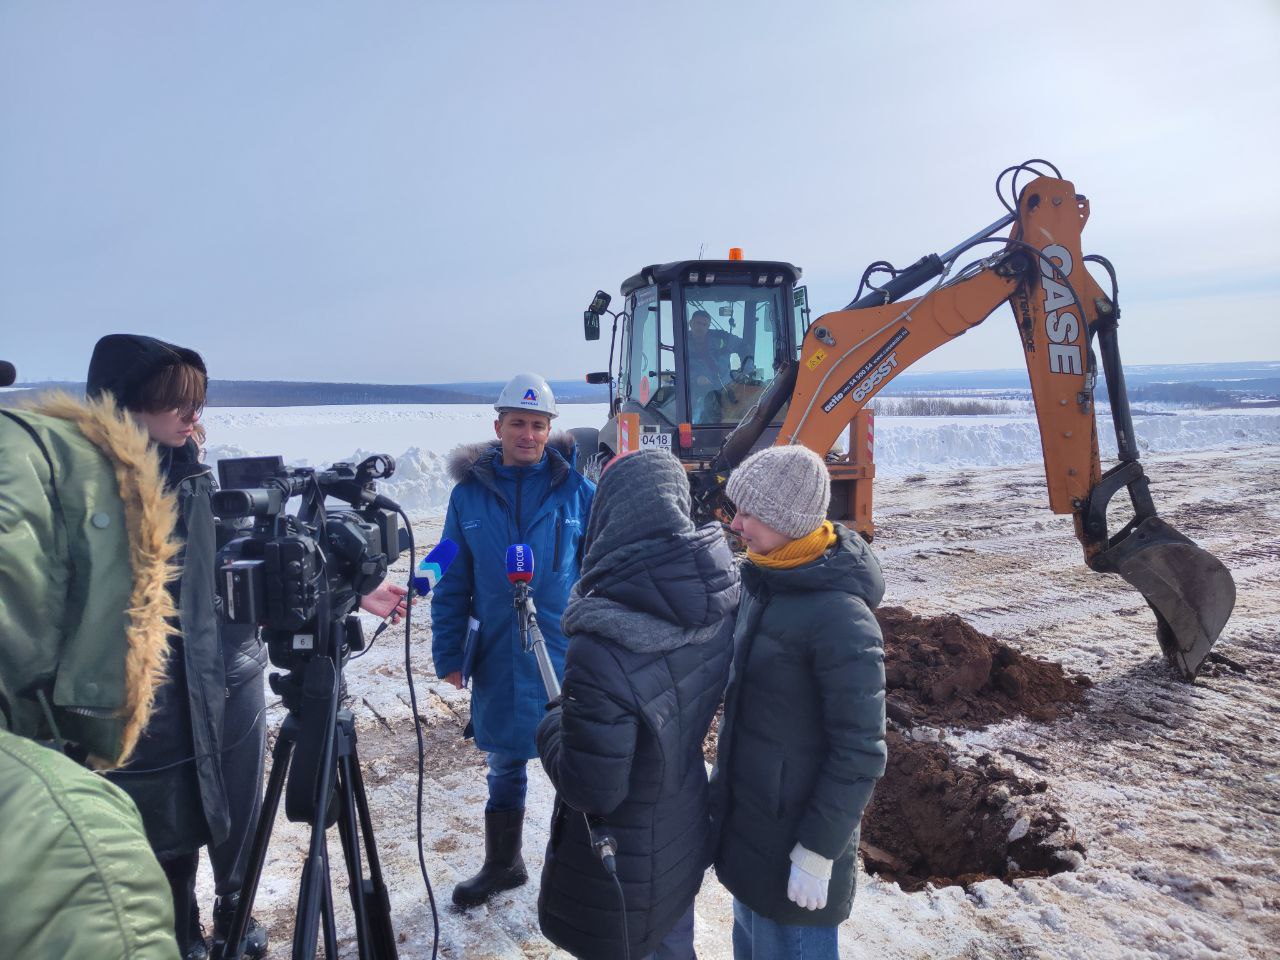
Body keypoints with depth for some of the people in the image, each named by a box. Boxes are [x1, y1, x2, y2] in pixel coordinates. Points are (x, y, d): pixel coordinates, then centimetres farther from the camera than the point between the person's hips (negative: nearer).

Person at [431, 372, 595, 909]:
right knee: (504, 763, 18)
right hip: (497, 657, 2)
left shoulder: (577, 490, -4)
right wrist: (448, 653, 3)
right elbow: (452, 582, 5)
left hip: (566, 653, -2)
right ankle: (502, 865, 39)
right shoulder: (469, 493, 1)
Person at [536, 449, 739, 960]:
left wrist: (552, 725, -10)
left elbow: (592, 790, -27)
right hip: (685, 836, 6)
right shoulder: (721, 596, -16)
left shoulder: (605, 651, -37)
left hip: (622, 871, -5)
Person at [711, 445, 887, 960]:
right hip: (746, 816, 7)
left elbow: (859, 753, -21)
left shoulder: (839, 618, -27)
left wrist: (819, 851, -16)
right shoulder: (763, 581, -1)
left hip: (794, 833, -7)